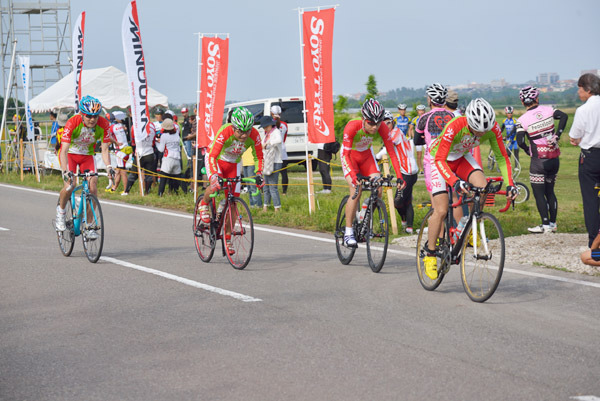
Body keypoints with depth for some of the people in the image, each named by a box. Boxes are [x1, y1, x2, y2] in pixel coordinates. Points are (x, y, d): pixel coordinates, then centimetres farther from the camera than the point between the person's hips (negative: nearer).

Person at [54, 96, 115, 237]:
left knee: (93, 185, -16)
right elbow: (64, 150, -33)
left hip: (87, 155, 3)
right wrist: (65, 171, -46)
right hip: (70, 153, -3)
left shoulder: (103, 124, -20)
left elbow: (104, 149, -15)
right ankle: (61, 211, 5)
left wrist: (108, 167, -33)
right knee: (69, 184, -25)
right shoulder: (72, 123, -30)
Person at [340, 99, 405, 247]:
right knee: (356, 191, -21)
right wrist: (354, 176, -48)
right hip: (350, 155, -3)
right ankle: (348, 232, -12)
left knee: (377, 191, -13)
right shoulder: (352, 127, -35)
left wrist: (399, 176, -33)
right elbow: (346, 154, -34)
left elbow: (392, 152, -23)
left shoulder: (382, 128, -26)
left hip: (366, 154, 4)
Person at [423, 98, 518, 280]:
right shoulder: (454, 127, -38)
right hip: (440, 160, -4)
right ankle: (430, 254, 5)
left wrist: (510, 184, -27)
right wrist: (455, 182, -54)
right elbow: (440, 159, -38)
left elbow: (502, 157, -15)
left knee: (482, 186, -25)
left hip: (462, 158, 4)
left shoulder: (493, 128, -24)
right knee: (441, 210, -13)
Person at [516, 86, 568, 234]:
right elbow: (564, 116, -14)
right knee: (549, 191, 15)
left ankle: (546, 225, 0)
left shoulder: (522, 120, -9)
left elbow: (520, 142, -17)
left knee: (538, 193, 3)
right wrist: (557, 136, -10)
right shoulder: (548, 110, 1)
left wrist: (528, 150, 3)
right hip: (554, 159, 5)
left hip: (539, 160, -5)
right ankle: (553, 224, 17)